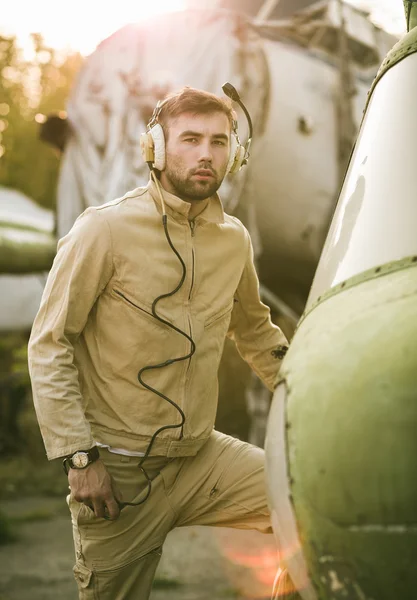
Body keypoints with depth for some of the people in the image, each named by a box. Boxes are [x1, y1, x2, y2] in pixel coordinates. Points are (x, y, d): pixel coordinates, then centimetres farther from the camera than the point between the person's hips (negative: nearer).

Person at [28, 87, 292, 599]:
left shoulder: (234, 239, 5)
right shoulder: (106, 230, -11)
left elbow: (255, 331, 23)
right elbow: (49, 345, -10)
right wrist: (79, 457, -15)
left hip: (201, 456, 4)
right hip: (118, 471, -4)